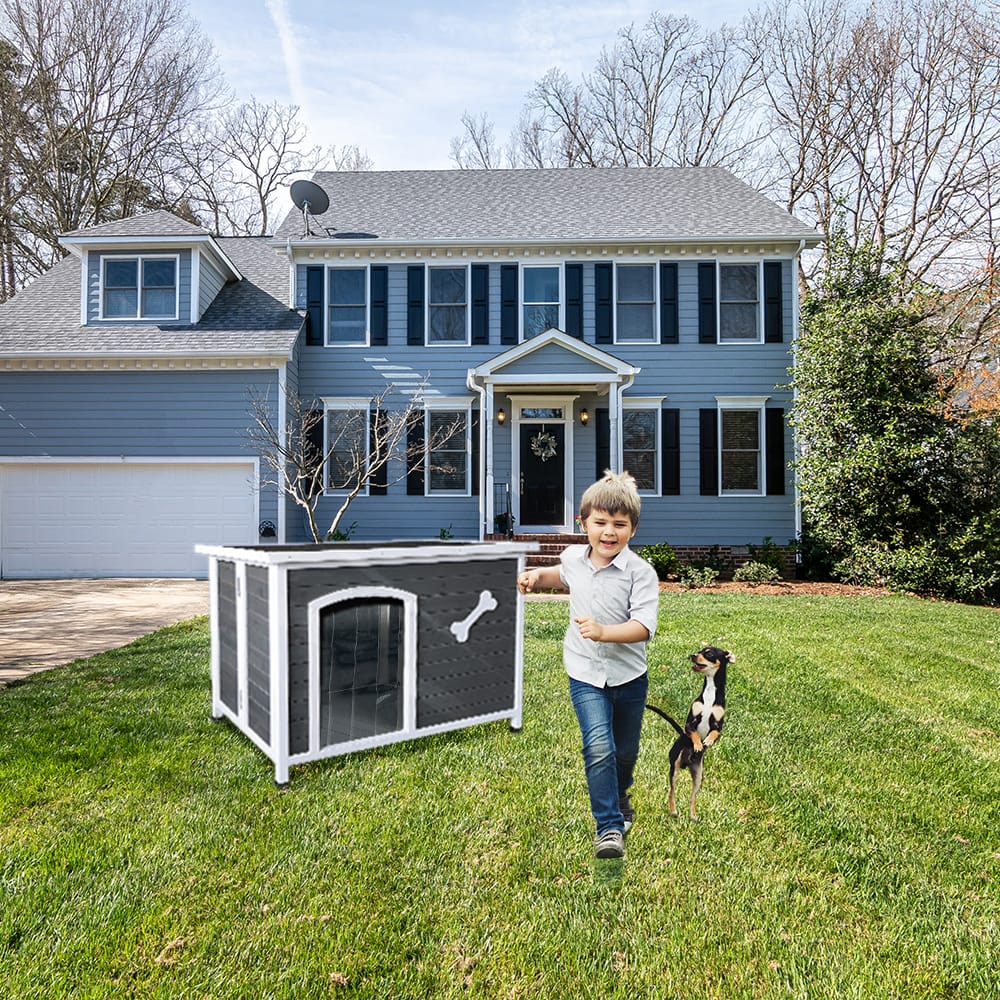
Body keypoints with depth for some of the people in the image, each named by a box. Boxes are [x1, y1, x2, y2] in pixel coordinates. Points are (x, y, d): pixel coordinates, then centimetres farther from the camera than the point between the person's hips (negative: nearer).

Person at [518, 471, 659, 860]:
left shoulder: (640, 572, -18)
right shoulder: (573, 557, -4)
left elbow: (644, 626, -26)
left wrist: (604, 632, -40)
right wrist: (537, 576, 4)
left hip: (629, 675, -1)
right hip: (585, 674, 1)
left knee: (626, 751, 19)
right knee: (598, 747, -15)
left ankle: (619, 794, 51)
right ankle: (609, 827, 1)